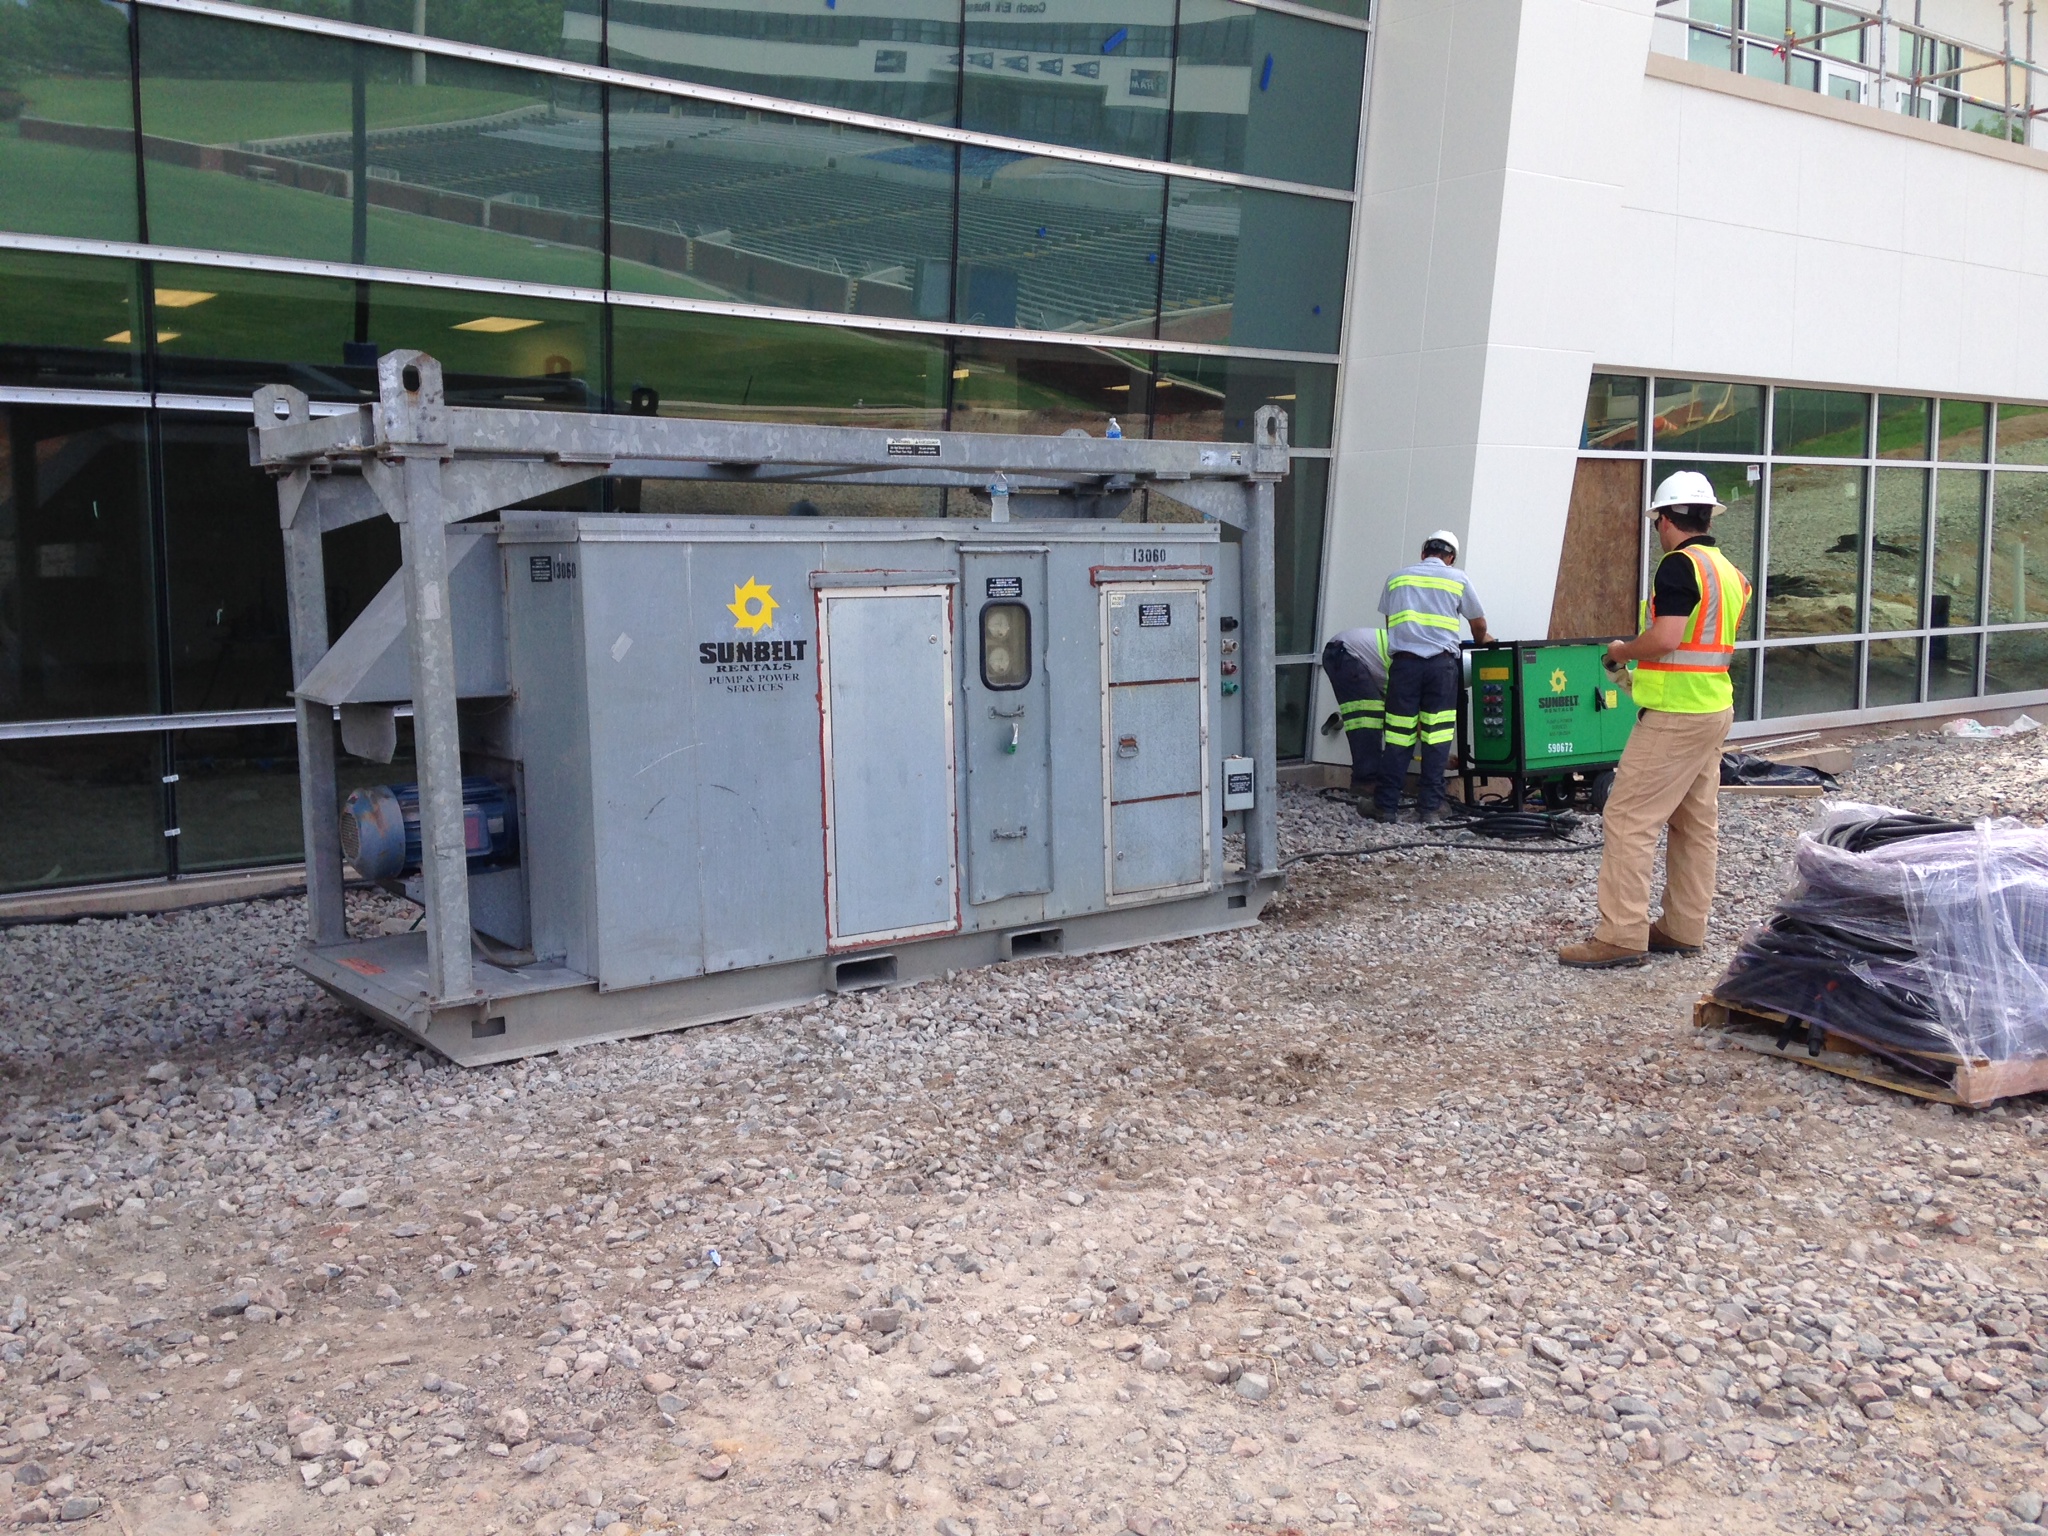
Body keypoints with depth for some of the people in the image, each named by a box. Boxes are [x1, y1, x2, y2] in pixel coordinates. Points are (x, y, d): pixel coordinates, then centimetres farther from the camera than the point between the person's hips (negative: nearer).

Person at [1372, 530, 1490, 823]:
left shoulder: (1397, 578, 15)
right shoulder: (1457, 579, 10)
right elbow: (1479, 625, 18)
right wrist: (1482, 640, 39)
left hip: (1404, 661, 1)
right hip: (1441, 662, -1)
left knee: (1398, 737, 1)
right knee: (1437, 738, 2)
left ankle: (1386, 806, 0)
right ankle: (1429, 807, 1)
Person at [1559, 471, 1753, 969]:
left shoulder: (1680, 564, -14)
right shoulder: (1729, 571, 14)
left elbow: (1665, 638, -25)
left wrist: (1621, 651, -7)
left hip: (1675, 713, -10)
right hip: (1716, 707, 10)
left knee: (1629, 818, -8)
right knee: (1696, 823, 13)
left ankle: (1621, 935, -10)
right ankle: (1684, 928, 20)